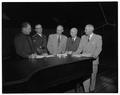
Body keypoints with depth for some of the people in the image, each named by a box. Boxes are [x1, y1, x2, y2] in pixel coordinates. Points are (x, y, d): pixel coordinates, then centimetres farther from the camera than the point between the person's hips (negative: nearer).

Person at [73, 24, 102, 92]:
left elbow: (99, 48, -10)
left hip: (93, 61, -2)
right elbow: (80, 48, 7)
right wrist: (74, 54, -8)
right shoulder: (83, 37, 10)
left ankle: (92, 90, 29)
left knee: (93, 76, 9)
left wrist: (93, 55, -26)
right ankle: (86, 91, 14)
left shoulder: (98, 37, -2)